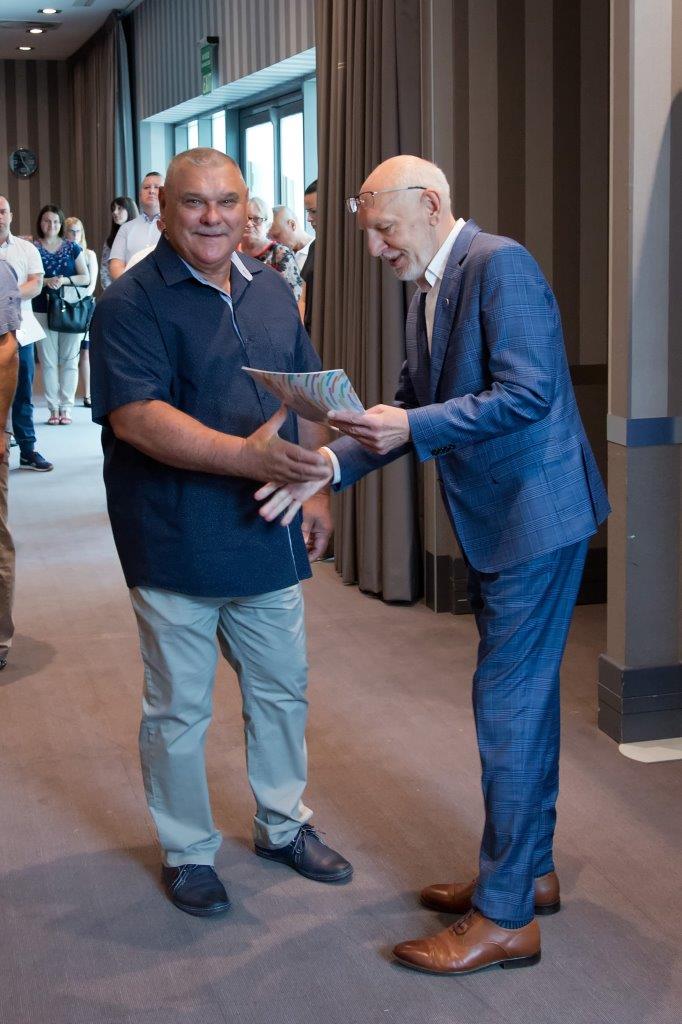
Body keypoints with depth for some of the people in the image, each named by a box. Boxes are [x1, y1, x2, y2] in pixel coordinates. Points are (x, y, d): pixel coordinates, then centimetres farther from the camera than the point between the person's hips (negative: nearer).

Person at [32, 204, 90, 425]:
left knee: (69, 360, -1)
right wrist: (46, 281, -15)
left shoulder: (72, 247, 7)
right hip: (43, 311, 0)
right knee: (48, 361, -1)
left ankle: (66, 408, 4)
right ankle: (53, 408, 4)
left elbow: (85, 278, 4)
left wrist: (64, 280, -13)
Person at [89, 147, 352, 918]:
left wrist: (316, 490, 7)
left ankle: (283, 825, 38)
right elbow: (135, 417, -24)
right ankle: (188, 852, 26)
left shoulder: (272, 291, 9)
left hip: (269, 538, 6)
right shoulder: (131, 303, -13)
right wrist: (246, 457, -33)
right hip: (175, 545, -6)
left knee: (281, 689, 18)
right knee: (178, 710, 8)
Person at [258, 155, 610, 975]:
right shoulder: (427, 294, 13)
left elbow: (529, 392, -23)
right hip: (494, 519, 10)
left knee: (508, 700, -6)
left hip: (534, 515, -10)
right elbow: (411, 408, 13)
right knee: (522, 693, 17)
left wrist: (413, 427, -27)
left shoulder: (499, 264, -16)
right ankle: (527, 870, 31)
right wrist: (330, 464, -1)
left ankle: (504, 916, 3)